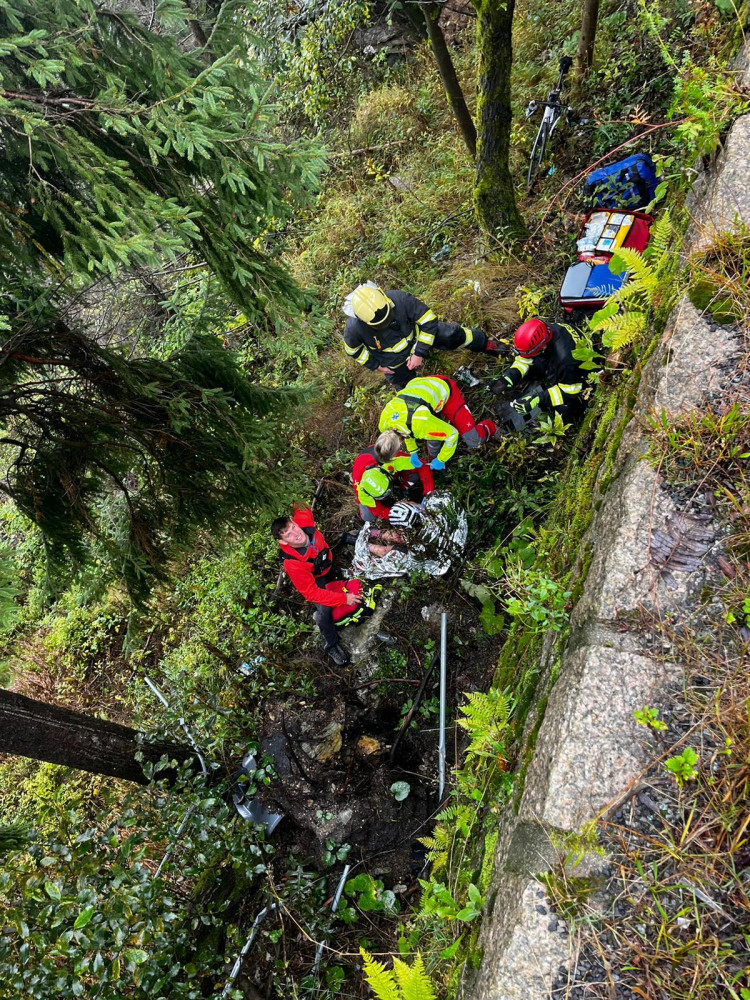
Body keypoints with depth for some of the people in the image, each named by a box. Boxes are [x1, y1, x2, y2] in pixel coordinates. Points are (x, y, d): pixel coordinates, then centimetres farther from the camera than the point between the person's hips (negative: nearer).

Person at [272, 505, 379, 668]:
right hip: (317, 583, -7)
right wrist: (343, 599, -35)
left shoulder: (305, 522, -32)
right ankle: (331, 646, -1)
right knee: (323, 612, -25)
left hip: (328, 565, 7)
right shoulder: (292, 564, -42)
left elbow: (302, 511, -3)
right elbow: (311, 593, -34)